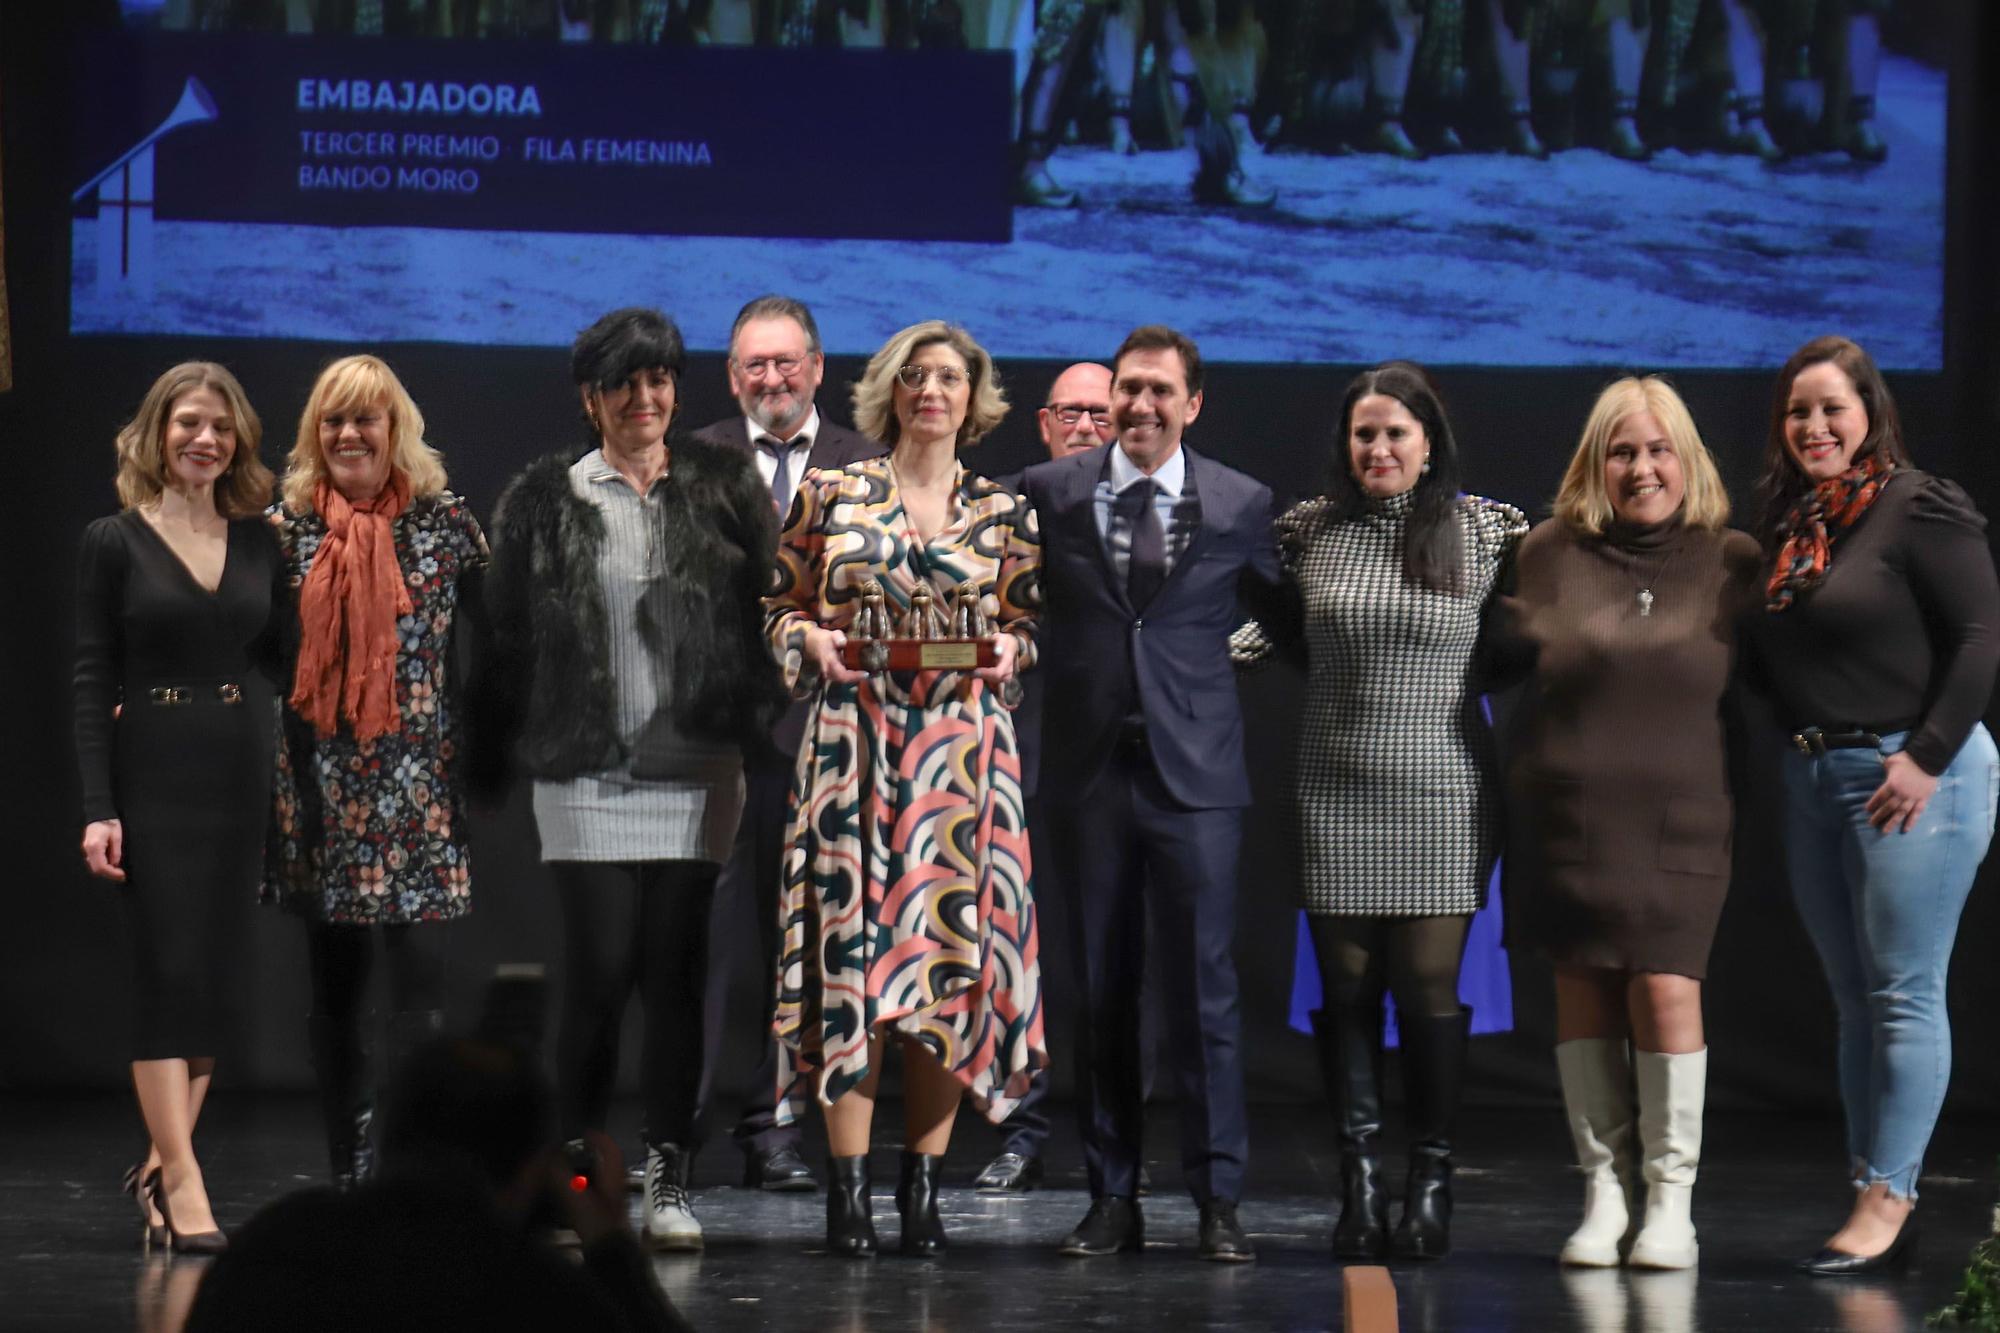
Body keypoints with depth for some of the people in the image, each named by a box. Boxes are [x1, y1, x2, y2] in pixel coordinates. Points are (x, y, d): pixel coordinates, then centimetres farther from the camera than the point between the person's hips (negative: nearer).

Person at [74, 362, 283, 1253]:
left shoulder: (259, 542, 9)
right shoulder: (114, 543, -1)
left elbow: (281, 662, 13)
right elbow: (92, 681, -5)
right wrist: (97, 807, -12)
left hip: (242, 775, 4)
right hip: (153, 775, -4)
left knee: (214, 976, 6)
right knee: (168, 972, -8)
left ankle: (161, 1161, 16)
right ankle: (183, 1187, -9)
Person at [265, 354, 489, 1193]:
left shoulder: (444, 525, 2)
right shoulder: (286, 530, 6)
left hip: (419, 784, -2)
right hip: (320, 785, 2)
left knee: (421, 979, -10)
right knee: (334, 987, 8)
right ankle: (350, 1174, 16)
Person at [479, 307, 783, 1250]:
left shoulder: (725, 488, 9)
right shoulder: (543, 498, 6)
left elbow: (770, 608, 10)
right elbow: (506, 637, 8)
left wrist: (761, 727, 1)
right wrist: (490, 758, 5)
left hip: (696, 773, 1)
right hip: (587, 774, -1)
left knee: (677, 978, 1)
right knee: (598, 976, -4)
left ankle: (668, 1180, 6)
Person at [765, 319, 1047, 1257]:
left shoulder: (1001, 514, 9)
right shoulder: (831, 495, 7)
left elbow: (1028, 627, 14)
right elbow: (780, 605, 11)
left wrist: (1007, 651, -7)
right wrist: (814, 640, -9)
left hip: (963, 748, 1)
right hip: (854, 744, -1)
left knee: (953, 952, -2)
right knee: (853, 946, -7)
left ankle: (923, 1181, 5)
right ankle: (848, 1187, -5)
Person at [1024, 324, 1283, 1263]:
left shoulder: (1239, 506, 2)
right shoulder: (1047, 495, 2)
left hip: (1194, 772, -1)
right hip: (1088, 771, 1)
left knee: (1203, 990, -2)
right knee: (1101, 992, 6)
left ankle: (1218, 1202, 2)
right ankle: (1112, 1199, 13)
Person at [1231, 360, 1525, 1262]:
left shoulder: (1487, 532, 2)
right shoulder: (1307, 531, 7)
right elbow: (1272, 626, 20)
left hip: (1442, 798, -2)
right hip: (1336, 795, 2)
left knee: (1430, 986, -3)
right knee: (1347, 986, 2)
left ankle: (1432, 1182, 7)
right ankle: (1359, 1180, 8)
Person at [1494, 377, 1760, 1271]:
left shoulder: (1731, 564, 4)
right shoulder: (1547, 556, 5)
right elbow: (1496, 652, 10)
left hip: (1678, 814, -1)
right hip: (1563, 813, 1)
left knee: (1666, 989, -12)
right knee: (1583, 994, 3)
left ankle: (1670, 1199, -3)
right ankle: (1604, 1193, 11)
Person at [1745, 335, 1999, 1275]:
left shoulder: (1920, 510, -10)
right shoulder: (1785, 525, 12)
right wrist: (1801, 747, 7)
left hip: (1907, 775, -8)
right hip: (1814, 776, 8)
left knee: (1903, 995, -6)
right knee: (1855, 1002, 8)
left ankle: (1886, 1200, -6)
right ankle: (1877, 1198, 10)